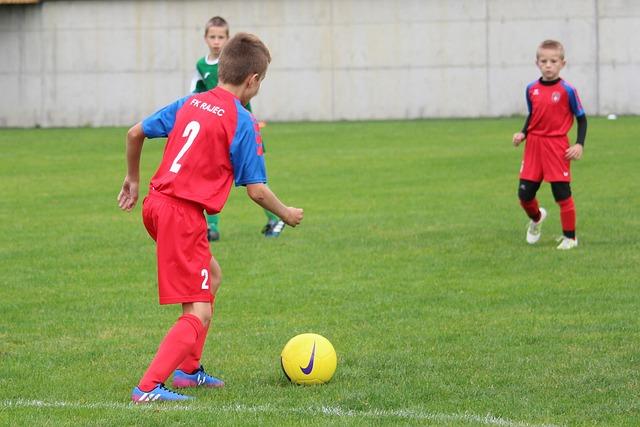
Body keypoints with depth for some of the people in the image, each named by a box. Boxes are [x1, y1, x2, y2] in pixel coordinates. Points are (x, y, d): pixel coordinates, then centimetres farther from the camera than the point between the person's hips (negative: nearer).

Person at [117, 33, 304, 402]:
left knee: (212, 276, 28)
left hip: (156, 203, 9)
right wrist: (286, 214, 11)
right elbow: (257, 190, -8)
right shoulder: (243, 122, -9)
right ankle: (149, 387, -19)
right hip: (184, 215, -9)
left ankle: (189, 369, 32)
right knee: (199, 314, -7)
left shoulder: (189, 103, 11)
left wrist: (133, 179, 33)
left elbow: (136, 133, 18)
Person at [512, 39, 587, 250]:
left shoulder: (567, 90, -8)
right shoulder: (531, 89, 4)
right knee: (524, 194, 5)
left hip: (557, 147, -4)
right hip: (533, 145, 4)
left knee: (562, 193, -2)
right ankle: (536, 218, 37)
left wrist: (579, 144, -11)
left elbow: (581, 118, -1)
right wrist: (522, 133, 1)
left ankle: (569, 237, 13)